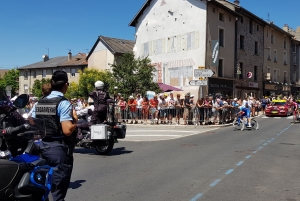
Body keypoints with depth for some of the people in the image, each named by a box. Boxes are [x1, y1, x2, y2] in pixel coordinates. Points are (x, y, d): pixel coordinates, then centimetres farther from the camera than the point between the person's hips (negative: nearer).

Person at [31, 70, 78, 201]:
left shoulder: (39, 102, 7)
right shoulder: (64, 103, -14)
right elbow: (67, 130, -22)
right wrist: (75, 120, -5)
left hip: (42, 146, 7)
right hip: (59, 148, -7)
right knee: (58, 189, 1)